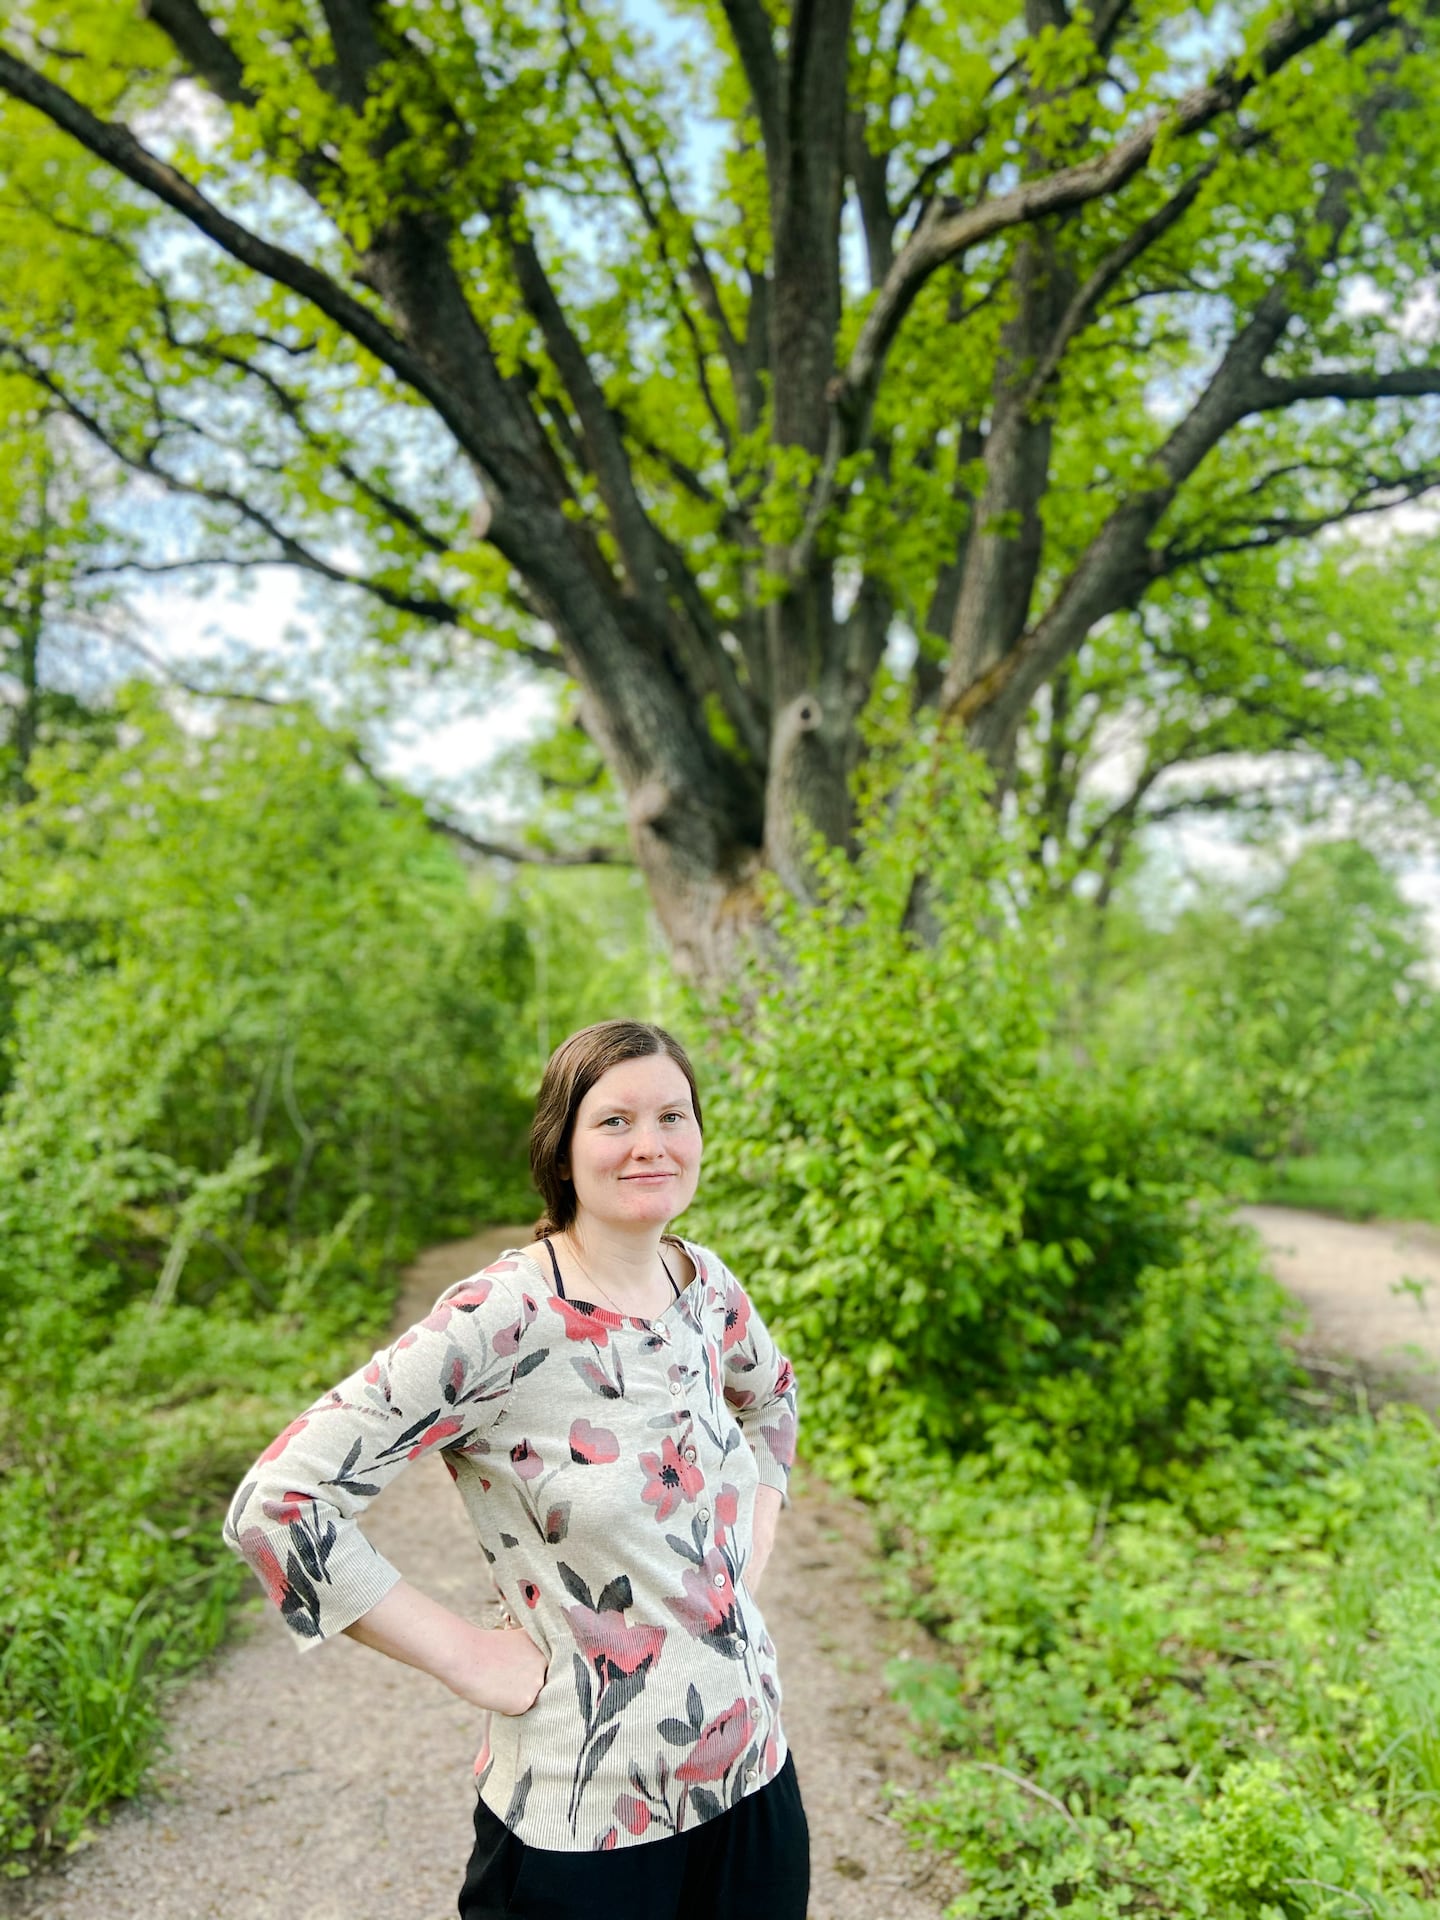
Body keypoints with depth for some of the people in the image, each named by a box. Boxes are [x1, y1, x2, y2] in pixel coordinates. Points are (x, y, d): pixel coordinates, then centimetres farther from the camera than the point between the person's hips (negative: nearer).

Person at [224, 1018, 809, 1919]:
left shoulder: (703, 1281, -2)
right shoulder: (499, 1321, -22)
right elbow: (275, 1503, -23)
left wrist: (749, 1564, 7)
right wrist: (464, 1654, -18)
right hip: (587, 1823, -5)